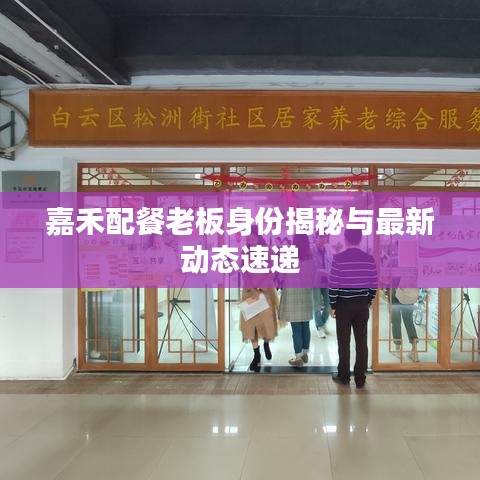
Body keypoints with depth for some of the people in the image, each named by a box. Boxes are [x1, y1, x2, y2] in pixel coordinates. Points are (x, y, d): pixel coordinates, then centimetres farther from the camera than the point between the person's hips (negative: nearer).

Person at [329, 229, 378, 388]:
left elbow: (334, 285, -12)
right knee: (361, 342, 8)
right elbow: (374, 284, 3)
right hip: (362, 305, 3)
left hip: (344, 305, -3)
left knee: (344, 342, 7)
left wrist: (333, 306, 0)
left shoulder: (339, 258, -12)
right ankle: (360, 378, 14)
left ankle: (344, 376, 16)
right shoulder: (369, 259, -1)